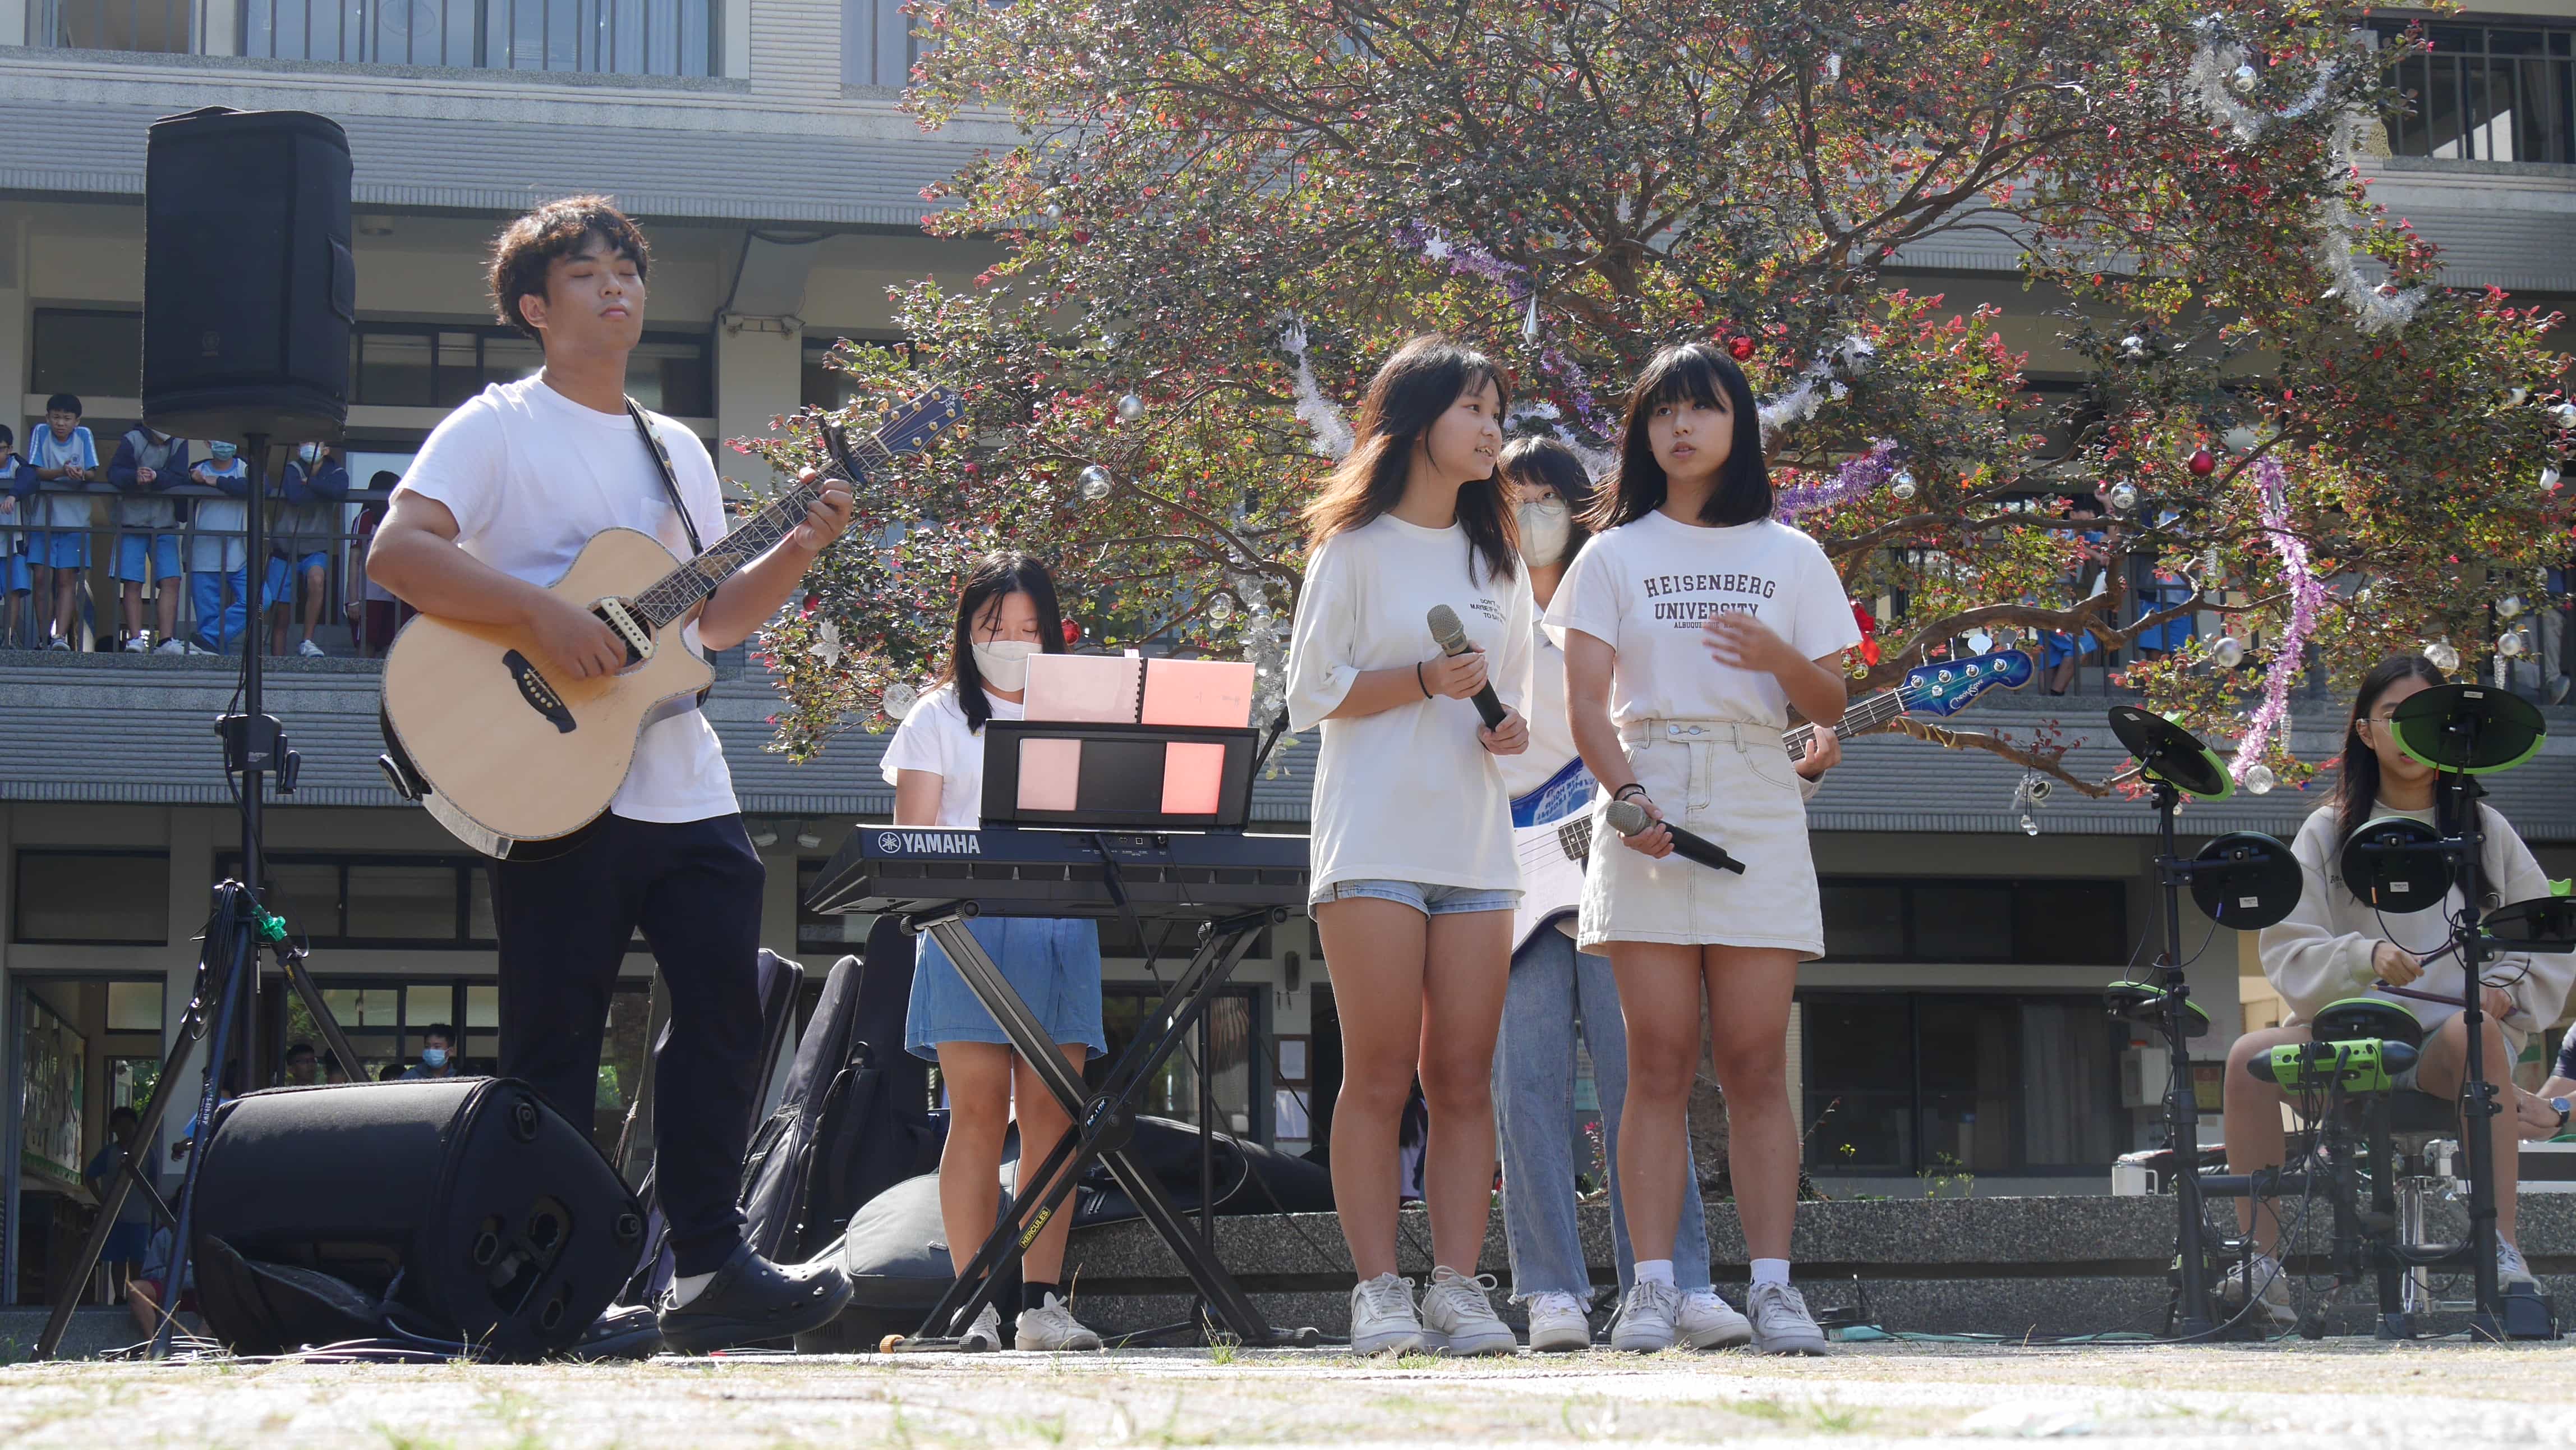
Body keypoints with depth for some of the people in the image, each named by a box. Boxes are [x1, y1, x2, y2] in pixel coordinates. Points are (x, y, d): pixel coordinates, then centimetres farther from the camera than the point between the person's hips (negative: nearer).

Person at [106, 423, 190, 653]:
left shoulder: (179, 444, 5)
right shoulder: (132, 440, -2)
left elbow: (179, 477, -8)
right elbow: (114, 473, -12)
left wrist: (155, 477, -27)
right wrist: (135, 477, -33)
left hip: (166, 526, 2)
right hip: (132, 523, -2)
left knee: (171, 581, -7)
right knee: (132, 583, -5)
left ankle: (166, 640, -8)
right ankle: (135, 639, -3)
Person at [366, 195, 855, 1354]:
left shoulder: (678, 452, 20)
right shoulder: (498, 429, -1)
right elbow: (396, 552, -15)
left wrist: (800, 551, 5)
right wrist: (541, 616, -24)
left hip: (688, 790, 7)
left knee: (725, 1016, 2)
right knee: (556, 1046, -3)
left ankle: (708, 1270, 9)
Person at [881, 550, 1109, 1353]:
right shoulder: (940, 717, 12)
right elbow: (912, 836, 4)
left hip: (1063, 920, 2)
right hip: (969, 927, -2)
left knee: (1051, 1112, -4)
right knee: (979, 1110, -8)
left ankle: (1043, 1302, -4)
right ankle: (975, 1306, -8)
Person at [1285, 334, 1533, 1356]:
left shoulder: (1497, 560, 20)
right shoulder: (1356, 547, 3)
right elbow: (1311, 693, -1)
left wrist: (1513, 726, 3)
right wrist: (1425, 681, -14)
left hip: (1476, 841, 5)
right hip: (1375, 840, -5)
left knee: (1464, 1078, -1)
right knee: (1380, 1074, -7)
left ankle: (1458, 1288, 0)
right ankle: (1378, 1292, -5)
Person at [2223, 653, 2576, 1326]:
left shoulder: (2485, 829, 15)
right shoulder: (2329, 832, 12)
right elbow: (2289, 951, 0)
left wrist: (2505, 990, -8)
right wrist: (2367, 957, -19)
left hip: (2458, 1038, -1)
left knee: (2474, 1035, -38)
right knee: (2249, 1058, -27)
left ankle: (2503, 1251, -39)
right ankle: (2261, 1269, -26)